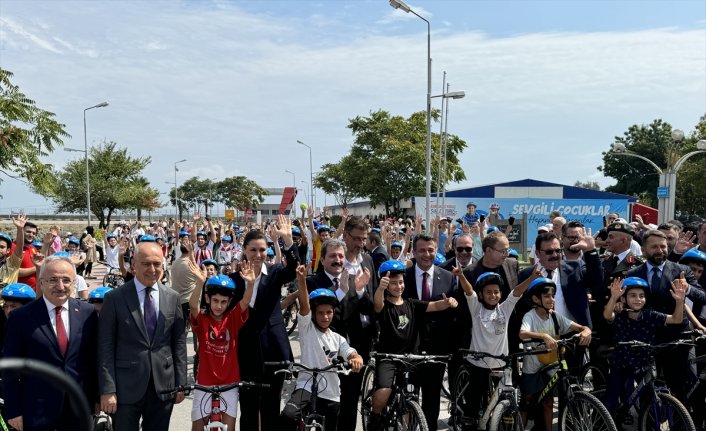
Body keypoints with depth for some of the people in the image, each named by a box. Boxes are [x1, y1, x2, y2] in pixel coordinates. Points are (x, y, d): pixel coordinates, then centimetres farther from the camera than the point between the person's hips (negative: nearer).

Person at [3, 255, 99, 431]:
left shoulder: (88, 312, 1)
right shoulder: (20, 317, -7)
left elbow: (94, 357, 7)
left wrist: (96, 396, 8)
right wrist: (13, 411, -5)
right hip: (37, 411, -2)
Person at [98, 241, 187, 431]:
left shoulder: (172, 298, 5)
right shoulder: (115, 298, -4)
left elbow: (179, 343, 8)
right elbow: (105, 347, -5)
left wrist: (181, 383, 5)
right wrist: (107, 390, -10)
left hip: (163, 386, 3)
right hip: (126, 387, -2)